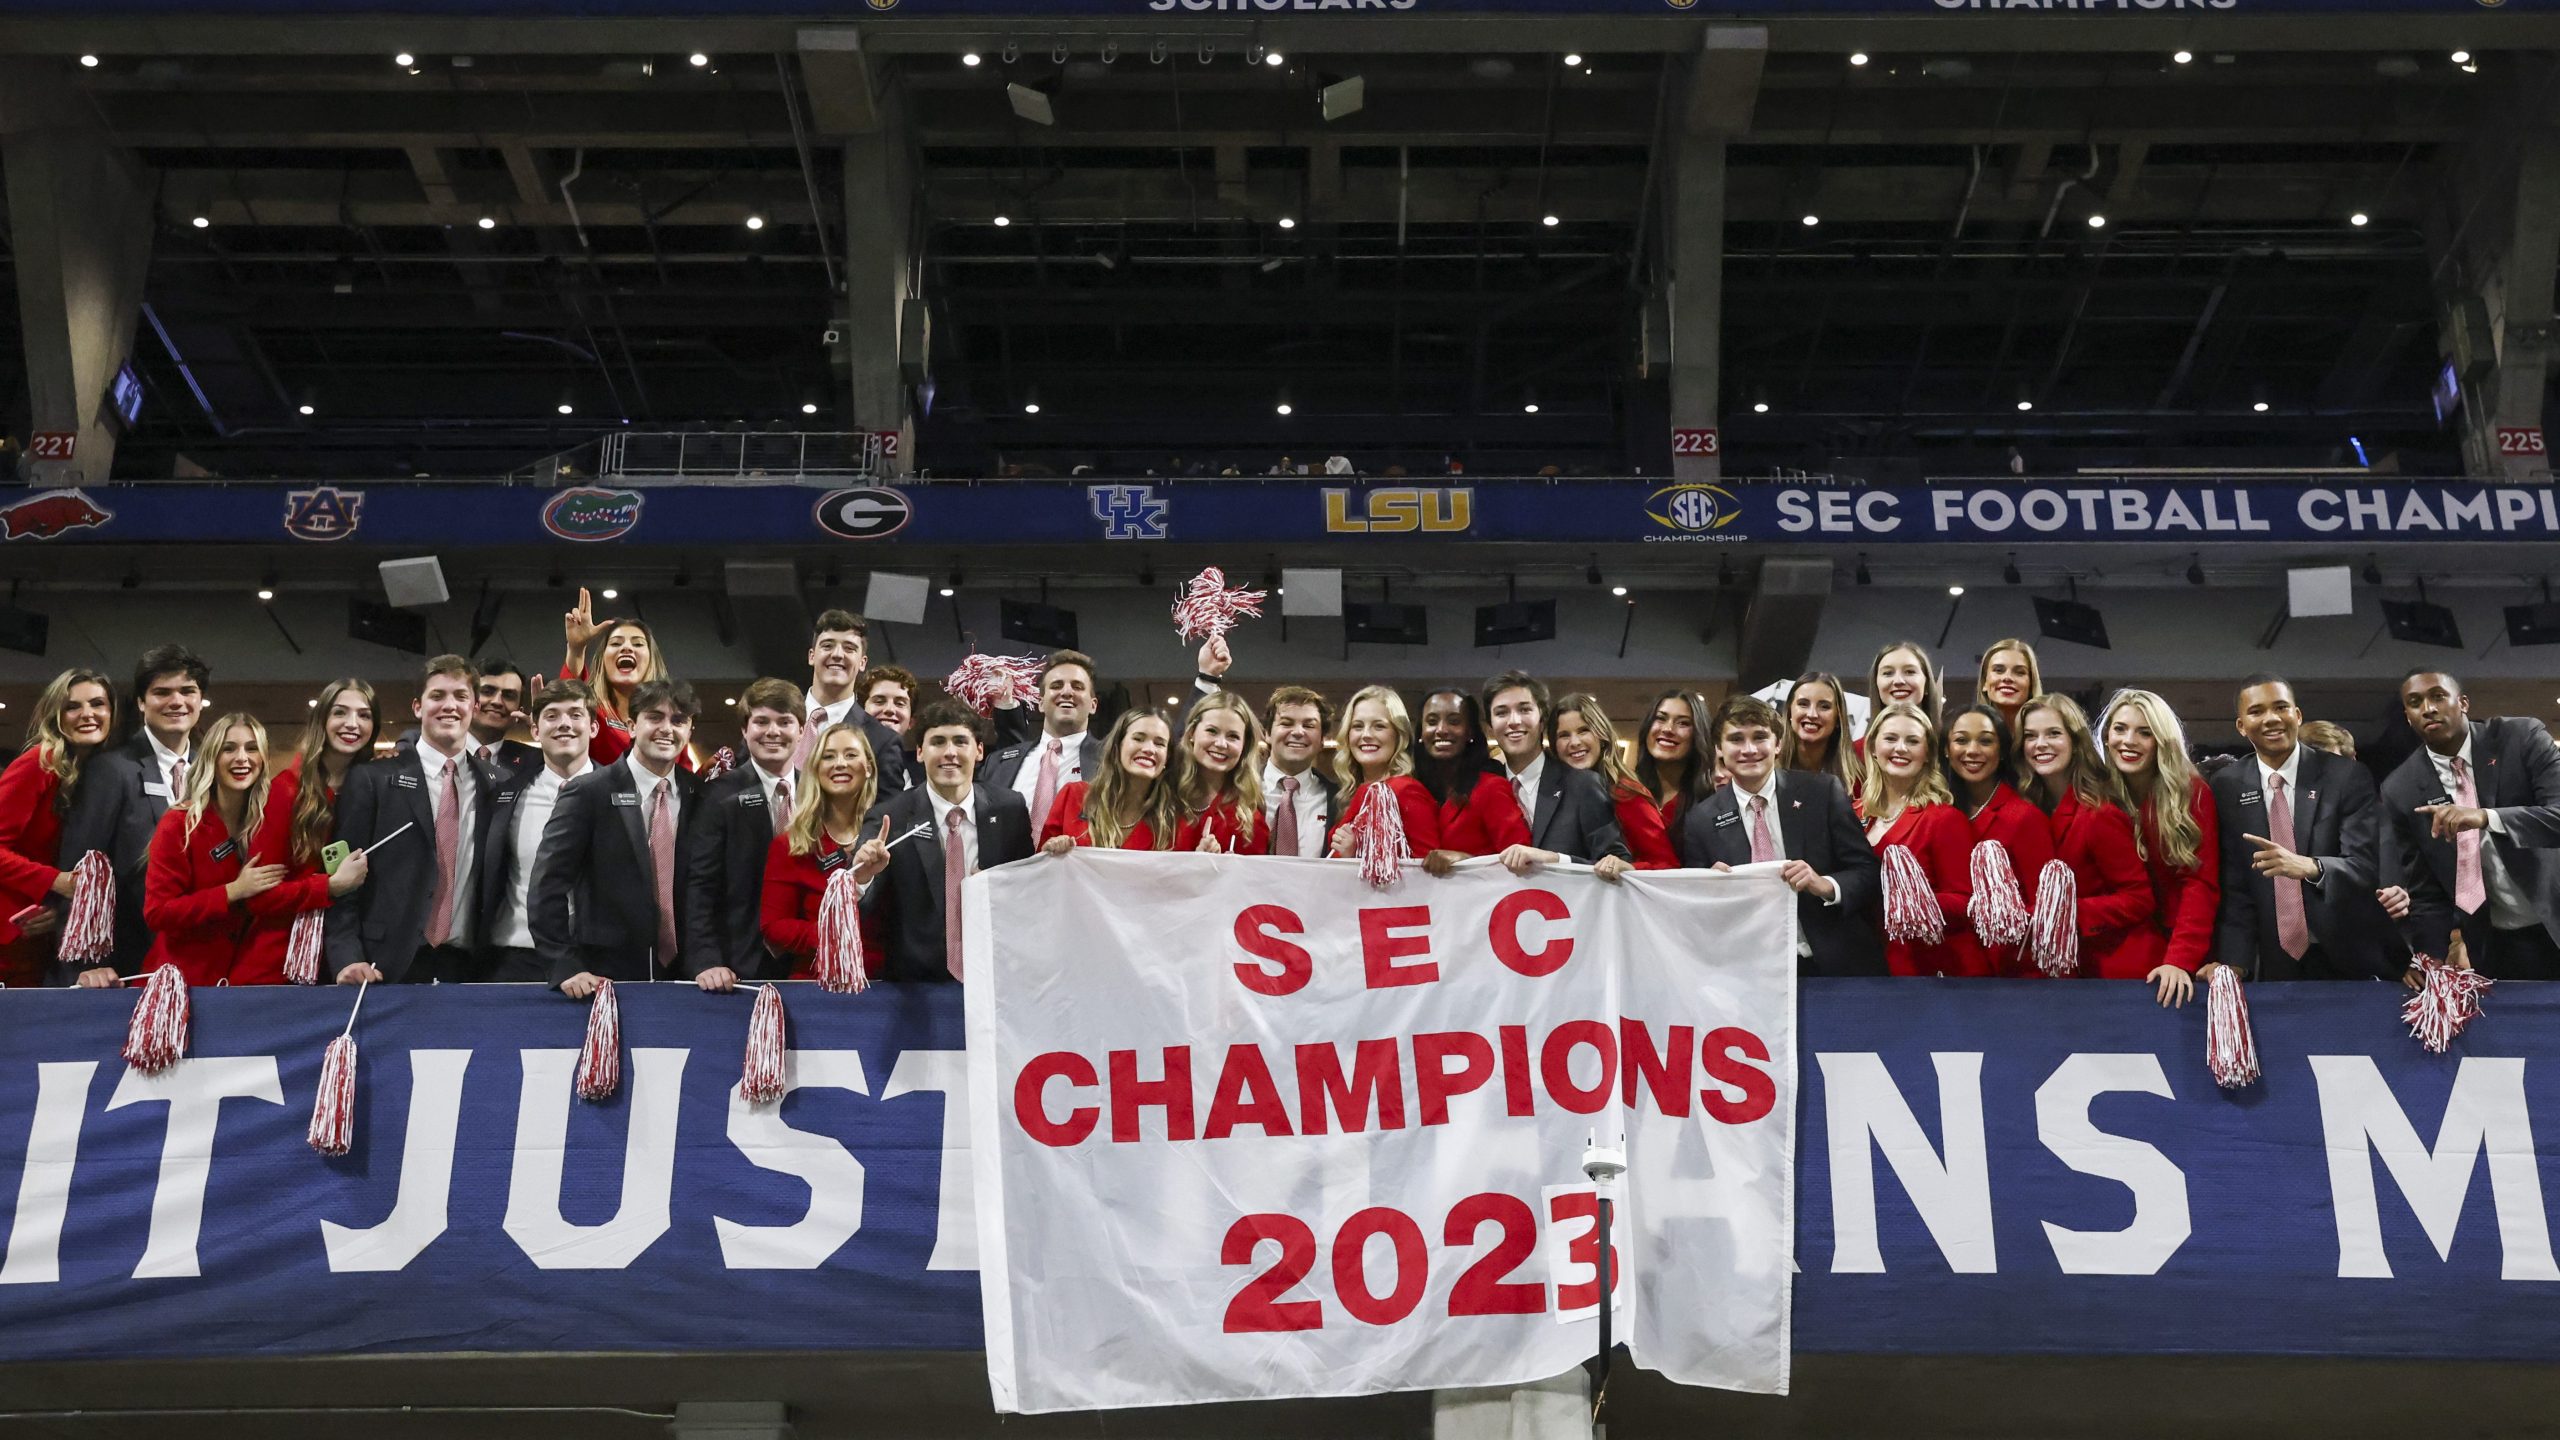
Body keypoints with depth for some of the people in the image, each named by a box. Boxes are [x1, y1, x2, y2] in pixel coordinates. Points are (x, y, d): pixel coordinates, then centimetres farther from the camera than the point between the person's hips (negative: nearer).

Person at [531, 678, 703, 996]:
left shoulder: (699, 796, 5)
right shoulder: (588, 792, -6)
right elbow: (548, 885, -10)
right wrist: (565, 967, -17)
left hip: (681, 972, 3)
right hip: (602, 978, -3)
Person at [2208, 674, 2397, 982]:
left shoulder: (2347, 777, -8)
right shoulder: (2228, 787, -1)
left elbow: (2367, 864, -17)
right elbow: (2233, 884, -2)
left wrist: (2310, 867, -37)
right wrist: (2234, 963, -16)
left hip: (2351, 960, -2)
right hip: (2276, 965, 2)